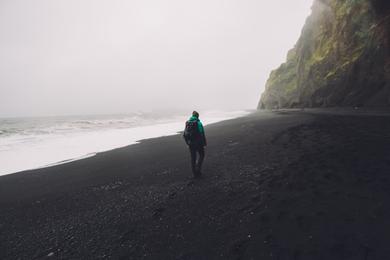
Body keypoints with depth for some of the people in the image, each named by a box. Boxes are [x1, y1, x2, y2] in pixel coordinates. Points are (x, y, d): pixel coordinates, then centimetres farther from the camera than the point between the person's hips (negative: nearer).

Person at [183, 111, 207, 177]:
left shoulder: (187, 123, 5)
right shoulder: (199, 123, -11)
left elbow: (184, 135, 8)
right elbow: (202, 134, -13)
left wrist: (188, 142, 18)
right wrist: (204, 143, -3)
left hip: (191, 144, 4)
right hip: (199, 143, -4)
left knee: (193, 158, 11)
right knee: (201, 155, 15)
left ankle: (195, 173, 17)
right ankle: (198, 168, 1)